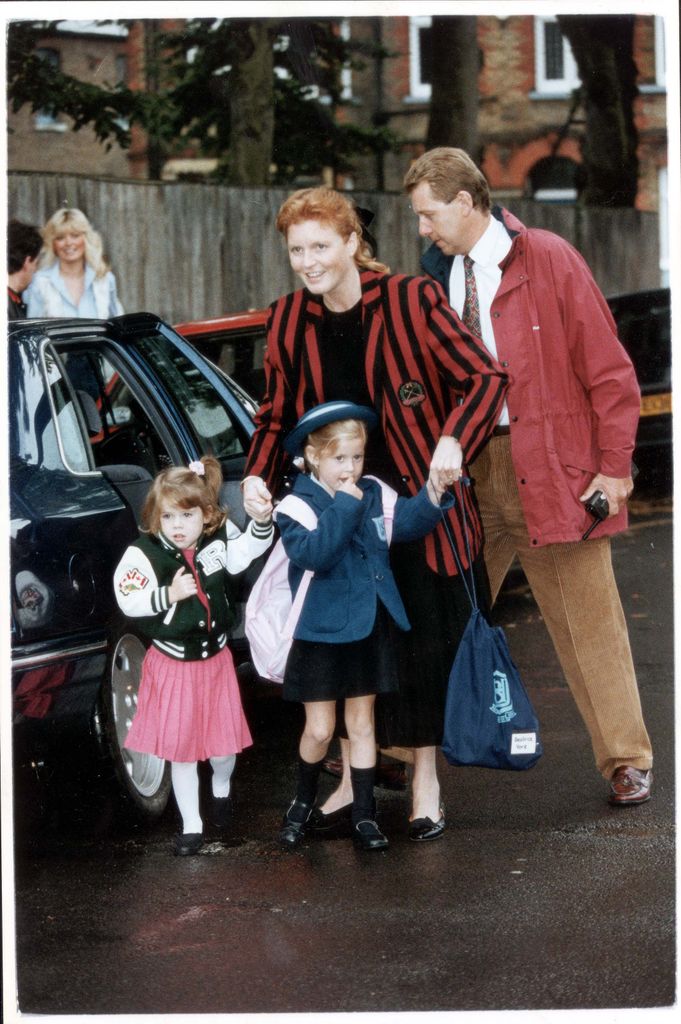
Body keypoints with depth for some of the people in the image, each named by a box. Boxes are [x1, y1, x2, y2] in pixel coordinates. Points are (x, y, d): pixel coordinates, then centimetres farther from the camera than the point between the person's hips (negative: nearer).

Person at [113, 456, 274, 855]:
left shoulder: (218, 541, -9)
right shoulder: (144, 555, -19)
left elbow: (249, 549, 0)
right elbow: (129, 601, -23)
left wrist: (262, 519, -17)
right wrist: (169, 595, -32)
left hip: (215, 660, 3)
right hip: (172, 666, -3)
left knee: (223, 743, 11)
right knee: (181, 750, 6)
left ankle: (222, 786, 46)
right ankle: (191, 824, 21)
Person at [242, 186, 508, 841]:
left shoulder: (411, 301, -12)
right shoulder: (287, 320, 1)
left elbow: (485, 376, -9)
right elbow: (276, 414, 11)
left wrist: (454, 442, -26)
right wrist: (257, 476, -7)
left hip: (414, 499, -3)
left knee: (421, 635, 1)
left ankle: (425, 781, 15)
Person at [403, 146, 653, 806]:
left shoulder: (548, 261, -6)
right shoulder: (438, 276, 9)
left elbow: (609, 372, -5)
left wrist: (614, 467, -8)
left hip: (554, 472, -4)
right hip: (465, 472, 5)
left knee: (587, 622, 2)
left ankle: (626, 761, 13)